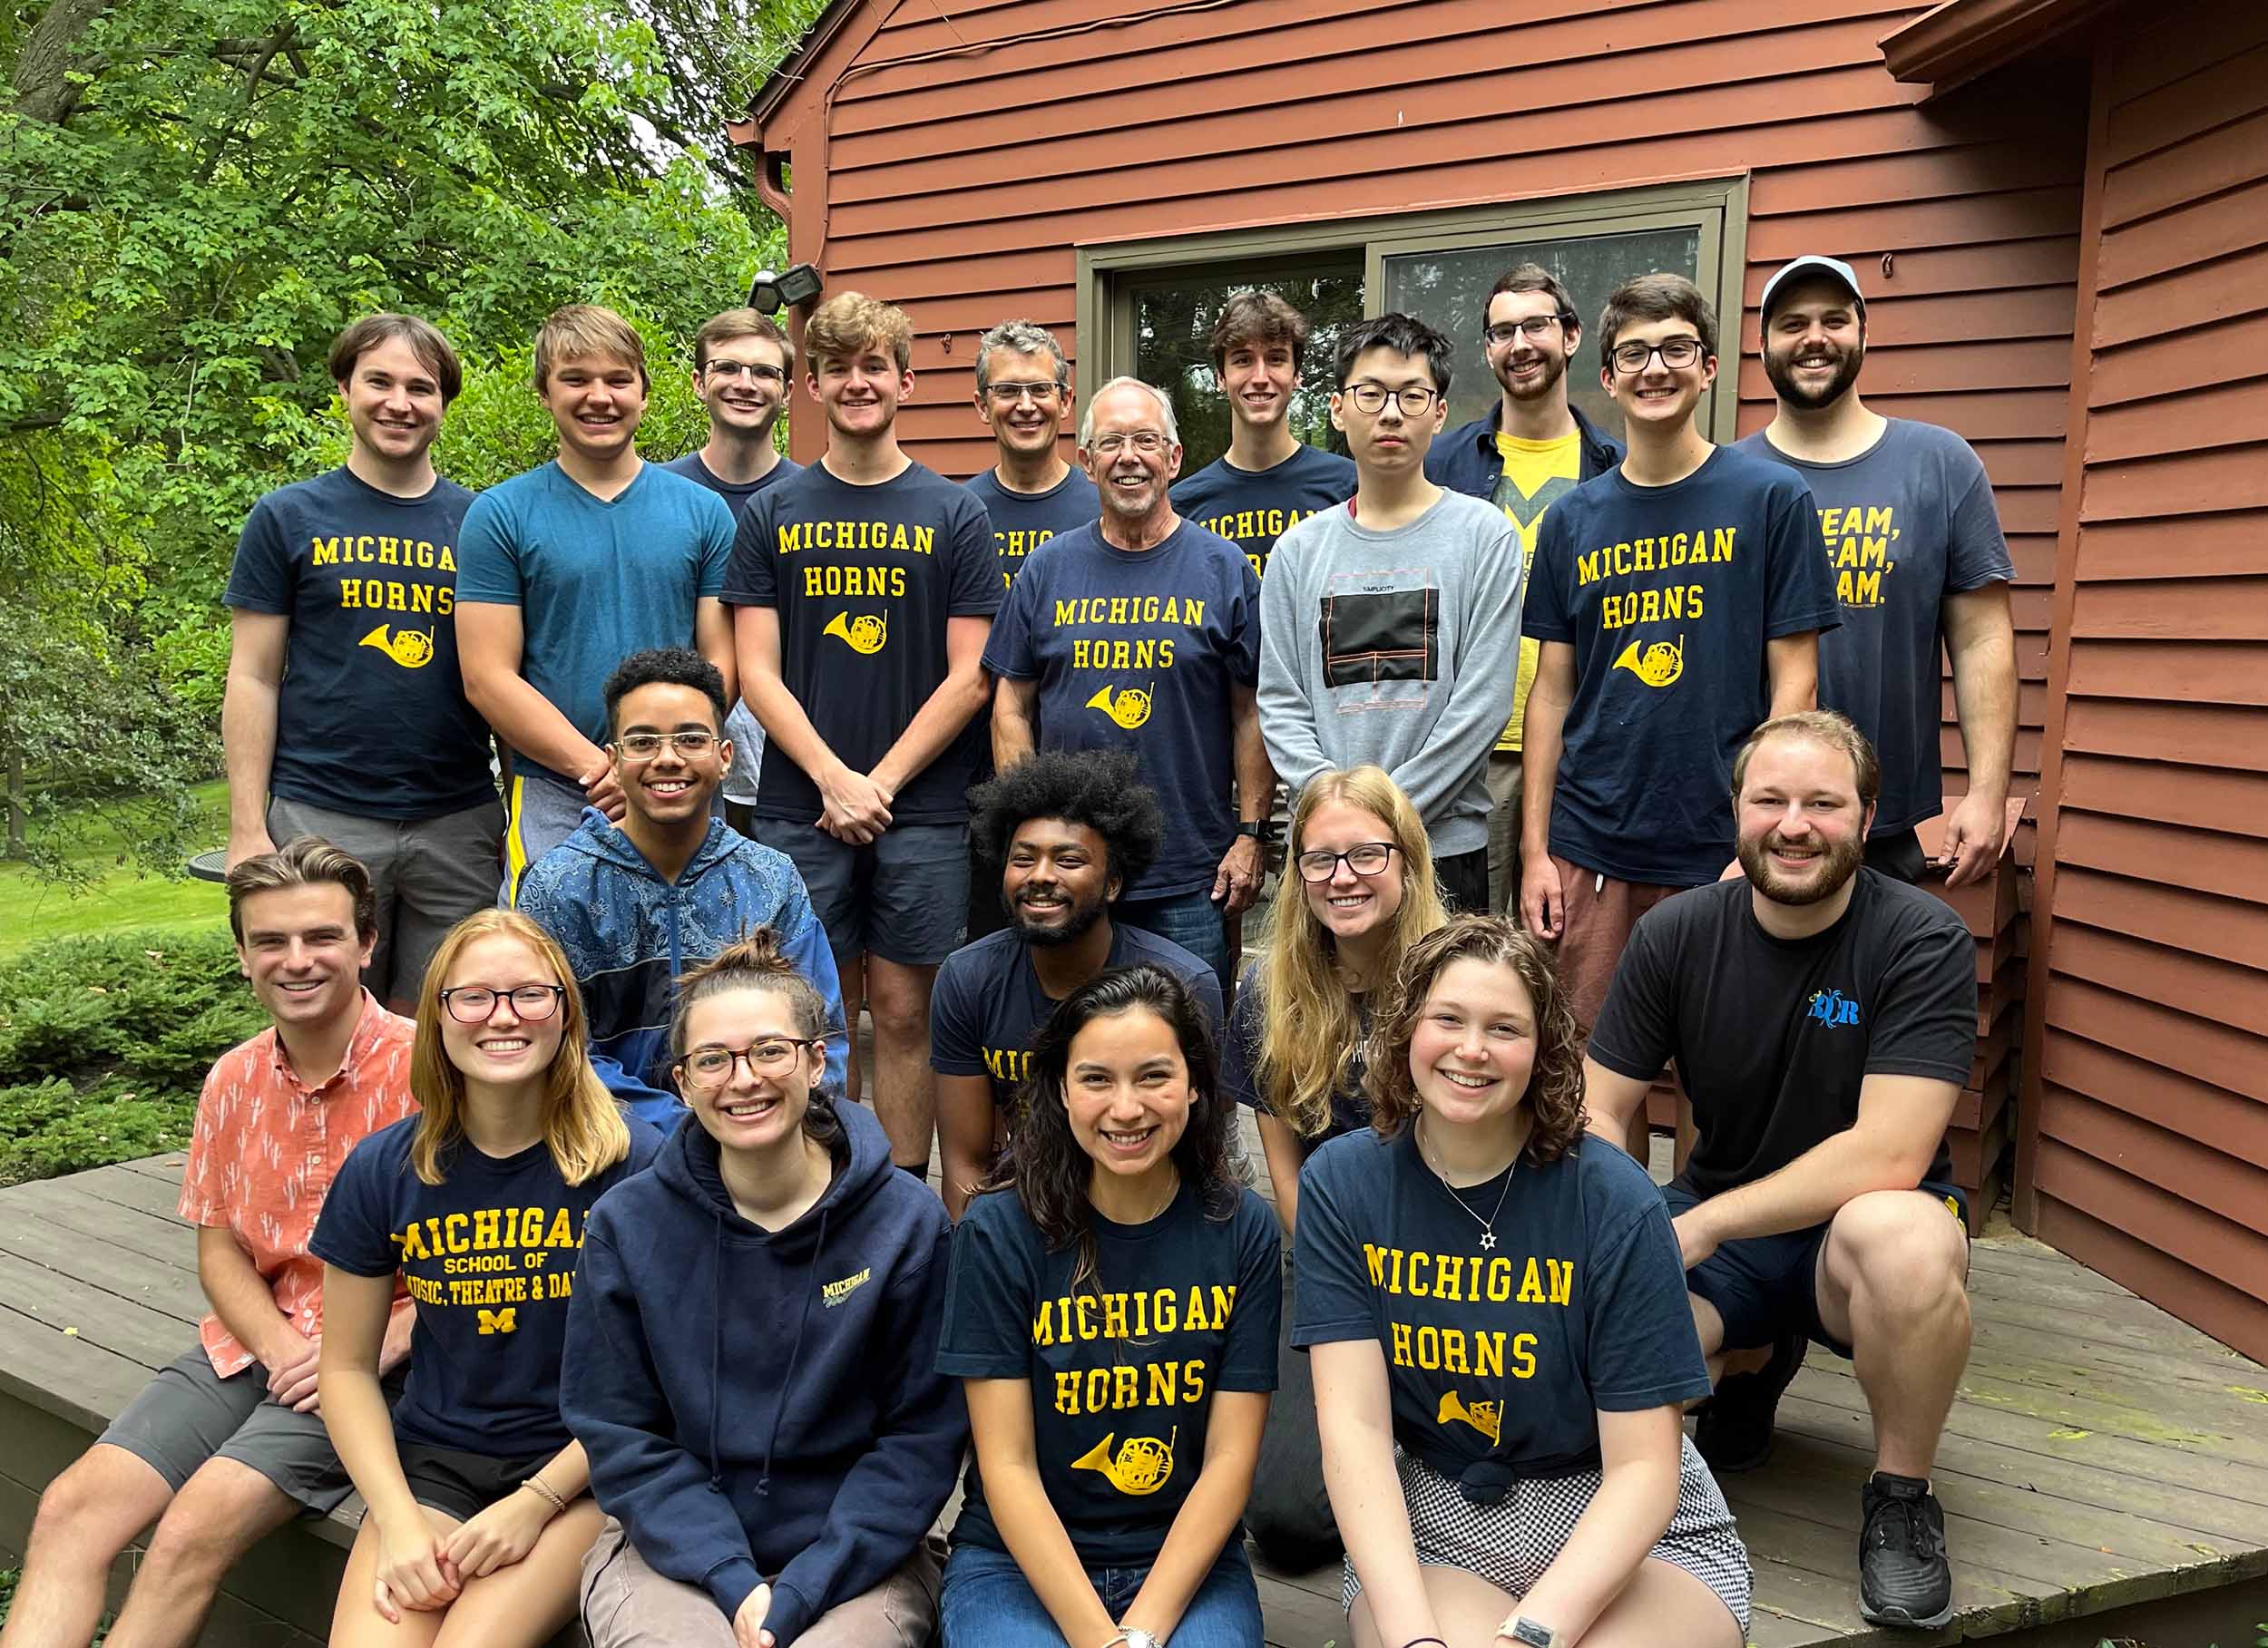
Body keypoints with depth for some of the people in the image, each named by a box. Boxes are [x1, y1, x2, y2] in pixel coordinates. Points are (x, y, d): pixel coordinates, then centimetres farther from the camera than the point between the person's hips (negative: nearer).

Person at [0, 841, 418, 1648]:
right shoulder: (233, 1081, 6)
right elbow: (220, 1249, 12)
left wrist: (376, 1348, -22)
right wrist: (283, 1349, -7)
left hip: (379, 1363, -6)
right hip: (251, 1342, 7)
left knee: (194, 1531, -20)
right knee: (71, 1507, -8)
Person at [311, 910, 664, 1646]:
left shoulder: (635, 1164, -12)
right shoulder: (382, 1171, -1)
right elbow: (347, 1368, 5)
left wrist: (536, 1502, -14)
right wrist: (398, 1522, -7)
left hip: (580, 1467, -2)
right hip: (432, 1459, 3)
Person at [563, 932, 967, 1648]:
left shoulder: (908, 1222, -7)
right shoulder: (626, 1225, -4)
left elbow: (922, 1436, -5)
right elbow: (618, 1433, -1)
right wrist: (734, 1581, -12)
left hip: (853, 1554, -1)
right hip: (672, 1549, 1)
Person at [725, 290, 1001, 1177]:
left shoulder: (954, 515, 5)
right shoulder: (770, 516, 8)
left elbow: (968, 678, 0)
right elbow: (758, 674, 2)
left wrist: (880, 782, -8)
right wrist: (835, 780, -10)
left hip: (922, 808, -1)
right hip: (799, 806, 1)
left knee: (904, 1011, 5)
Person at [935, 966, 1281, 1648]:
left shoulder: (1242, 1231, -5)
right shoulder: (998, 1231, -9)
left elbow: (1231, 1456, -5)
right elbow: (1007, 1463, -9)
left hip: (1188, 1557, 1)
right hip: (1018, 1559, -1)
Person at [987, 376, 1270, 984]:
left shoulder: (1223, 568, 2)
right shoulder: (1047, 569, 6)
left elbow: (1252, 713, 2)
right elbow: (1012, 709, 8)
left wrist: (1251, 834, -4)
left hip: (1190, 880, -1)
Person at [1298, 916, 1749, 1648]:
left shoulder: (1615, 1202, -14)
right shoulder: (1341, 1182, -8)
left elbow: (1643, 1466, -15)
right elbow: (1354, 1424, -12)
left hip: (1622, 1531, 0)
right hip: (1424, 1528, 1)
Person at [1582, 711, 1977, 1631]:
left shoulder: (1923, 941, -15)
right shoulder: (1676, 934, -5)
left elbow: (1890, 1155, -23)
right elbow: (1596, 1113, -3)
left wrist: (1702, 1223, -24)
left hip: (1860, 1223, -3)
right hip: (1712, 1233, 3)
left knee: (1901, 1237, -39)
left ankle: (1901, 1496, -9)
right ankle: (1751, 1360, 13)